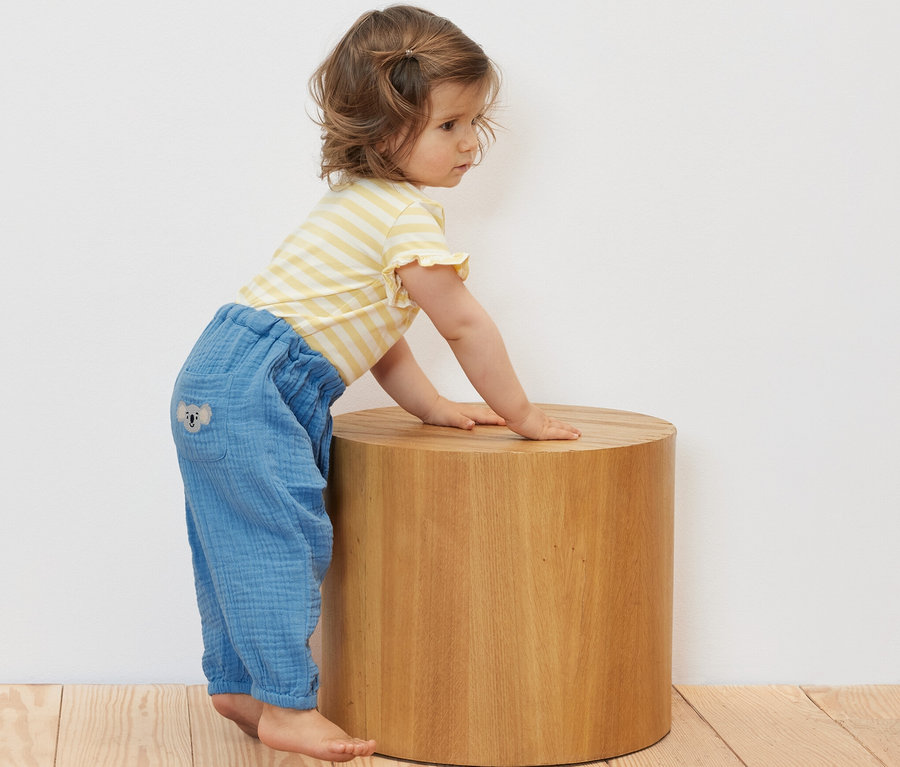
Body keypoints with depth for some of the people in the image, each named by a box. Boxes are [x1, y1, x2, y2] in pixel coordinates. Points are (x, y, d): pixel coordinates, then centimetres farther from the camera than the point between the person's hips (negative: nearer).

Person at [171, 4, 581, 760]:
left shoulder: (365, 203, 20)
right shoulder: (406, 214, -13)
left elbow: (372, 324, 24)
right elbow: (465, 324, -11)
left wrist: (432, 406, 20)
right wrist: (520, 416, -1)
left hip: (219, 385, 11)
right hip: (251, 390, -11)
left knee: (244, 542, 17)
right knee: (282, 539, -10)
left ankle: (237, 683, 27)